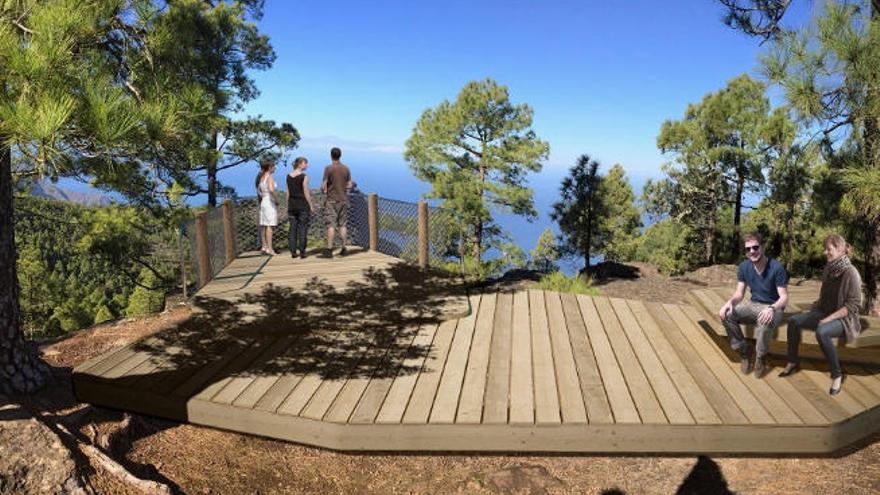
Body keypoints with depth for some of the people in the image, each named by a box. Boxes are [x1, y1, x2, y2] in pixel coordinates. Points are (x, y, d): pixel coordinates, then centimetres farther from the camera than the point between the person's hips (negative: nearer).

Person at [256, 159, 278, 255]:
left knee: (263, 225, 11)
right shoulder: (269, 177, -14)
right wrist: (276, 200, -17)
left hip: (263, 202, 9)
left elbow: (259, 190, 23)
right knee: (269, 226, -8)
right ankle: (269, 249, -8)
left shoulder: (261, 177, 12)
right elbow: (271, 190, -29)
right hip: (270, 203, -9)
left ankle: (264, 247, 17)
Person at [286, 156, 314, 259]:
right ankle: (302, 252, 1)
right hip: (303, 204, -5)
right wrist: (311, 206, -3)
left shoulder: (289, 176, 7)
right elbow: (306, 193, -10)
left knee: (292, 228, 7)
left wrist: (288, 206, 14)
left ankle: (293, 252, 8)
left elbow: (288, 193, 9)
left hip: (292, 205, 5)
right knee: (302, 229, 0)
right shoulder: (304, 176, -10)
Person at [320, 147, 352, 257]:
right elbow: (349, 185, 7)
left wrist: (323, 190, 10)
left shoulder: (328, 168, -9)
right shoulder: (346, 169, 5)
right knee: (342, 224, 9)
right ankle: (343, 249, 11)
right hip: (343, 199, 4)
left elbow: (324, 185, -10)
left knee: (331, 225, -5)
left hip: (332, 200, -4)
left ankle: (329, 250, -6)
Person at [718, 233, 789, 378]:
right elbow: (739, 293, 0)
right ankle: (744, 351, -5)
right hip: (754, 305, 5)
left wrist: (771, 308, -40)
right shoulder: (744, 267, -3)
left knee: (765, 322, -40)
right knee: (726, 314, -23)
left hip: (773, 308, -5)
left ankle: (761, 358, -11)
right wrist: (730, 302, -25)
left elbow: (784, 297, -18)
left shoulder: (776, 268, -18)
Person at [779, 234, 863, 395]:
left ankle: (837, 375, -18)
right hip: (825, 313, 8)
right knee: (793, 320, -10)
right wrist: (817, 306, 4)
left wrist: (829, 318, -22)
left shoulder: (850, 273, -17)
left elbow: (853, 305, -19)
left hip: (844, 319, -8)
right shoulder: (828, 269, 6)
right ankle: (792, 363, 2)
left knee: (821, 332, -36)